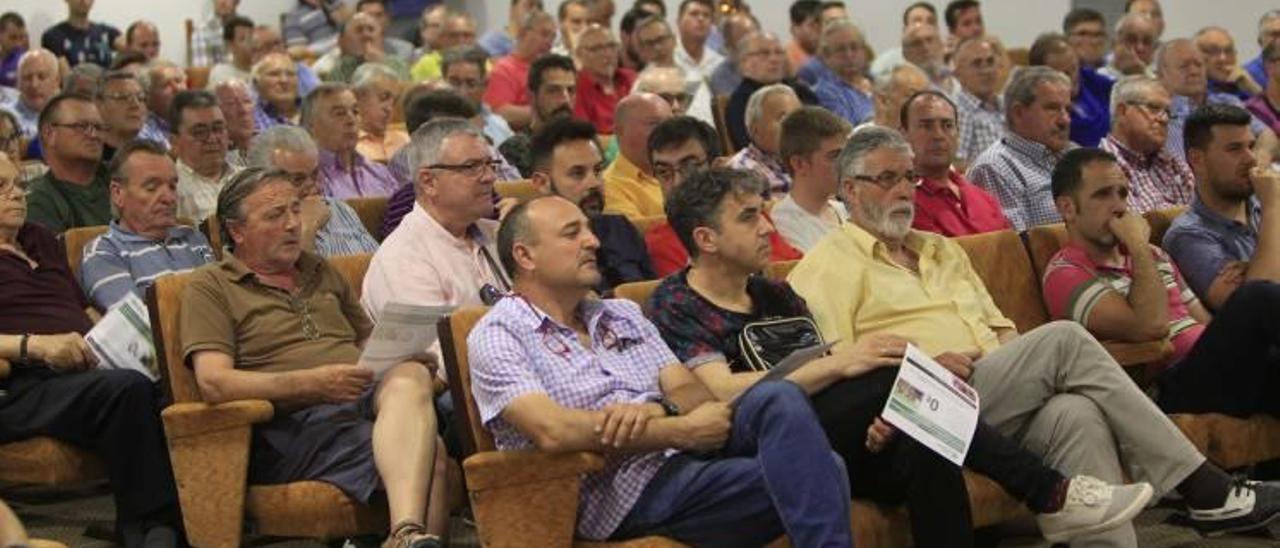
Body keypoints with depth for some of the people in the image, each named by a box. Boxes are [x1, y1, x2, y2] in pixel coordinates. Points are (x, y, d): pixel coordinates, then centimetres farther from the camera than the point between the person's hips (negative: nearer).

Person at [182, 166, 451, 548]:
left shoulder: (322, 273, 29)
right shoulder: (211, 287, 8)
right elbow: (214, 384, -7)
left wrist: (397, 358, 8)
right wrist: (313, 384, -17)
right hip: (295, 424, -5)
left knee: (410, 377, -36)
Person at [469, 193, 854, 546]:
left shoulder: (623, 315, 24)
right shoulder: (498, 335, 2)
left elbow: (694, 394, 13)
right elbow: (552, 431, -15)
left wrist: (658, 411, -13)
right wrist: (683, 431, -13)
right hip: (625, 494, -7)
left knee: (778, 398, -26)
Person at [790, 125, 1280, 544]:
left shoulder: (942, 251, 29)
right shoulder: (829, 265, 5)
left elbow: (1000, 328, 27)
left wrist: (1016, 358, 3)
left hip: (996, 401, 7)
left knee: (1077, 415, -30)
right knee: (1064, 340, -23)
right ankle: (1205, 491, -21)